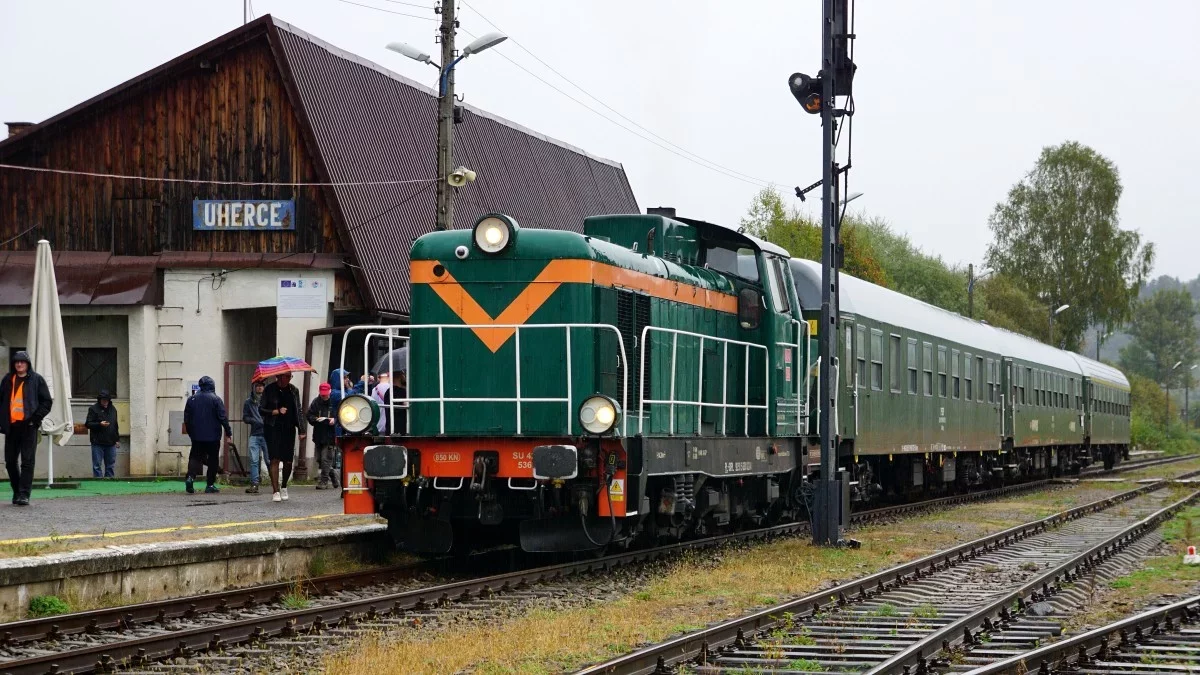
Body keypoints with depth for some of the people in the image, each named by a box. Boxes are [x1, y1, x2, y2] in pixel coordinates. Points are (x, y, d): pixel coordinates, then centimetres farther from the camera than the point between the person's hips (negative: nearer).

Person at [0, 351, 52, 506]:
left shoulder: (37, 380, 3)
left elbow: (47, 401, 2)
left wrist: (36, 418, -9)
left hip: (28, 426, -4)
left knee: (27, 461, -7)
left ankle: (24, 494, -9)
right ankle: (16, 491, 21)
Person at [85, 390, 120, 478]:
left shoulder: (113, 409, 14)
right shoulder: (93, 409, -3)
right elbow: (88, 424, -8)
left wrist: (117, 439, 17)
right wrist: (99, 424, -22)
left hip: (111, 443, 5)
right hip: (98, 443, -5)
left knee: (110, 465, 8)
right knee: (97, 466, -3)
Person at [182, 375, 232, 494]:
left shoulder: (192, 399, 6)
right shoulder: (216, 399, -7)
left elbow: (186, 418, 10)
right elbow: (223, 417, -10)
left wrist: (190, 433, 20)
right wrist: (228, 433, -3)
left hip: (196, 436, 3)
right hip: (213, 436, -3)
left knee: (195, 457, 6)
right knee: (213, 459, 6)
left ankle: (190, 476, -20)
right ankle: (210, 485, 5)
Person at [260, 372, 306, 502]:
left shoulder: (293, 390, 9)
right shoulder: (269, 390, -1)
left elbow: (298, 412, 11)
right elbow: (261, 409, -2)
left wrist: (302, 430, 3)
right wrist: (276, 411, -16)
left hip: (289, 429, 4)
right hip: (273, 428, -3)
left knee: (288, 461, 5)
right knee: (275, 459, -10)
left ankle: (284, 487, 28)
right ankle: (275, 491, -8)